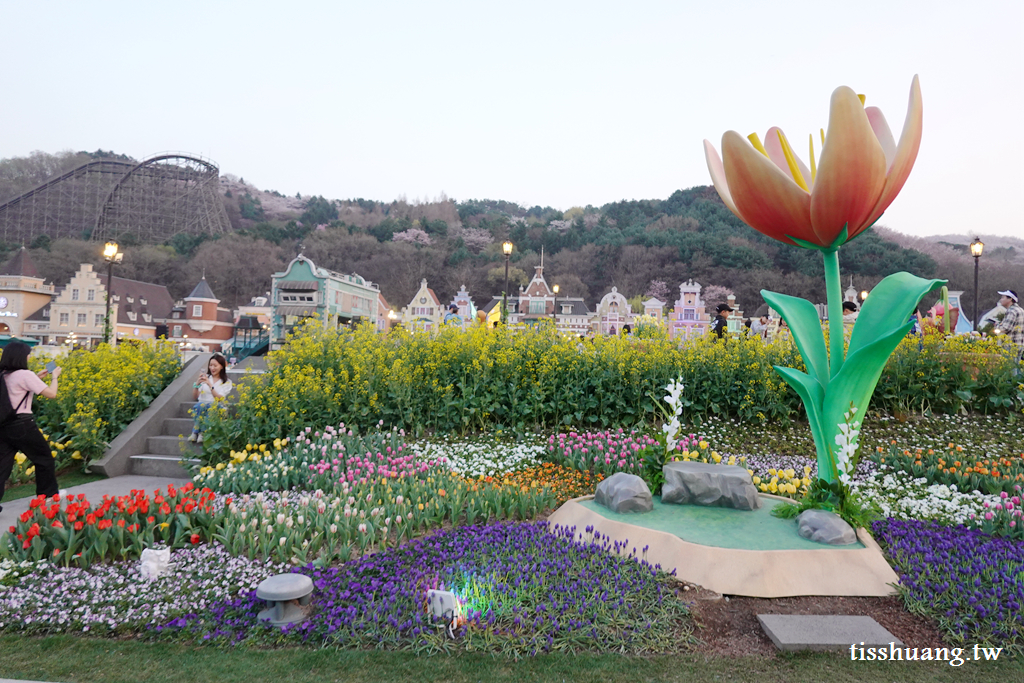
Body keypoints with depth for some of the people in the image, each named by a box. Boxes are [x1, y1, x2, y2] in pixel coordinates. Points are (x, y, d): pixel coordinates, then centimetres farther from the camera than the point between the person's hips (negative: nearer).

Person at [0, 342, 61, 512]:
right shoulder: (25, 375, -15)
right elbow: (51, 394, -15)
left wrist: (36, 378, 23)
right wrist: (54, 377, 1)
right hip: (22, 425, -7)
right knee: (44, 457, 14)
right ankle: (48, 494, 27)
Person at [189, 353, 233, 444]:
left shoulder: (227, 382, 7)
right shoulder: (205, 378, 13)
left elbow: (220, 399, -9)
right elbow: (195, 398, 6)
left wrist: (210, 385, -18)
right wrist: (197, 383, -10)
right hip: (200, 406, 2)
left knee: (204, 405, -35)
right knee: (199, 405, -35)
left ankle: (195, 432, -31)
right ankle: (201, 433, -35)